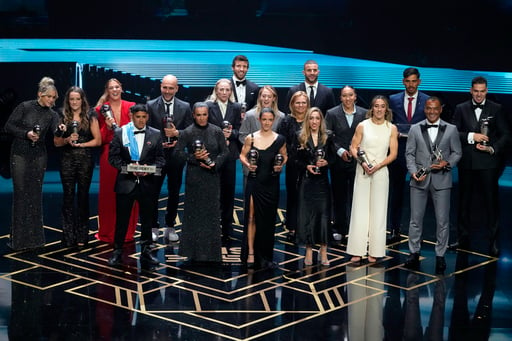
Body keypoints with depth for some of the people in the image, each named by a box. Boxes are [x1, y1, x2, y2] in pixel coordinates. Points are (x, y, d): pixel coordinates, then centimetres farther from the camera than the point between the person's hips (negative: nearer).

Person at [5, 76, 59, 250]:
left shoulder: (52, 115, 2)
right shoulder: (25, 107, -6)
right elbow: (9, 126, -5)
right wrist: (26, 133, -18)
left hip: (39, 156, 3)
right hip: (20, 154, -3)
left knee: (35, 194, 4)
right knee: (20, 192, -2)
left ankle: (34, 236, 11)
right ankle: (19, 237, 4)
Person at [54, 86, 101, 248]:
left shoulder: (90, 117, 2)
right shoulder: (63, 117, 7)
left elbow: (98, 140, 0)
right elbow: (56, 142, 8)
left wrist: (80, 144, -11)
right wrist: (67, 140, -11)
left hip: (85, 160, -1)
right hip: (67, 160, 1)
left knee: (83, 196, 3)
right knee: (68, 196, 1)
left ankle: (82, 236, 10)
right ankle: (68, 236, 4)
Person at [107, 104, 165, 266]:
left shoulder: (156, 135, 4)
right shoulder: (120, 133, 2)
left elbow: (160, 158, 5)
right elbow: (113, 156, 0)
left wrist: (150, 168, -14)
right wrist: (127, 168, -15)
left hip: (148, 183, 1)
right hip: (126, 182, -1)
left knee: (147, 219, 8)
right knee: (122, 218, 3)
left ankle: (146, 252, 19)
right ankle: (117, 252, 11)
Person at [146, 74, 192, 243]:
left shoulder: (185, 107, 3)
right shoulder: (151, 105, -2)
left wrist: (177, 133, -15)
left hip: (176, 156, 2)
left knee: (174, 193, 9)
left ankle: (170, 228, 20)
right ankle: (153, 228, 14)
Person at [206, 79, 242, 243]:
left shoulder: (236, 108, 8)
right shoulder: (208, 106, 0)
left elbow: (239, 130, 7)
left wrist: (231, 133, -13)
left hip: (229, 153, 3)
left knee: (228, 189, 6)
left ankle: (227, 228, 14)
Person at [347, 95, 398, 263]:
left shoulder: (392, 129, 4)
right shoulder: (362, 126, 3)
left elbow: (393, 154, 2)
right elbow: (353, 148, 3)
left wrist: (378, 166, -12)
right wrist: (362, 162, -14)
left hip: (381, 172, 1)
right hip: (362, 172, 0)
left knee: (378, 211, 1)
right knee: (360, 210, -2)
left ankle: (374, 252, 5)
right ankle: (357, 251, 2)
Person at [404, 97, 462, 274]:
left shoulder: (451, 130, 5)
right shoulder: (415, 129, 7)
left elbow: (457, 152, 6)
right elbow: (409, 153, 5)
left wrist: (447, 163, -13)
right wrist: (413, 171, -9)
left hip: (441, 180, -1)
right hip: (419, 180, 1)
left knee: (442, 220, 1)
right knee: (416, 218, 6)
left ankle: (440, 256, 10)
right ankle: (414, 253, 17)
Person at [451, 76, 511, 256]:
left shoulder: (496, 109, 3)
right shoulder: (461, 109, 7)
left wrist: (493, 149, -13)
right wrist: (471, 136, -14)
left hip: (488, 162, -2)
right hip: (467, 162, 2)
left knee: (490, 201, -2)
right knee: (464, 201, 10)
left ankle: (493, 241, 4)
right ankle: (463, 239, 20)